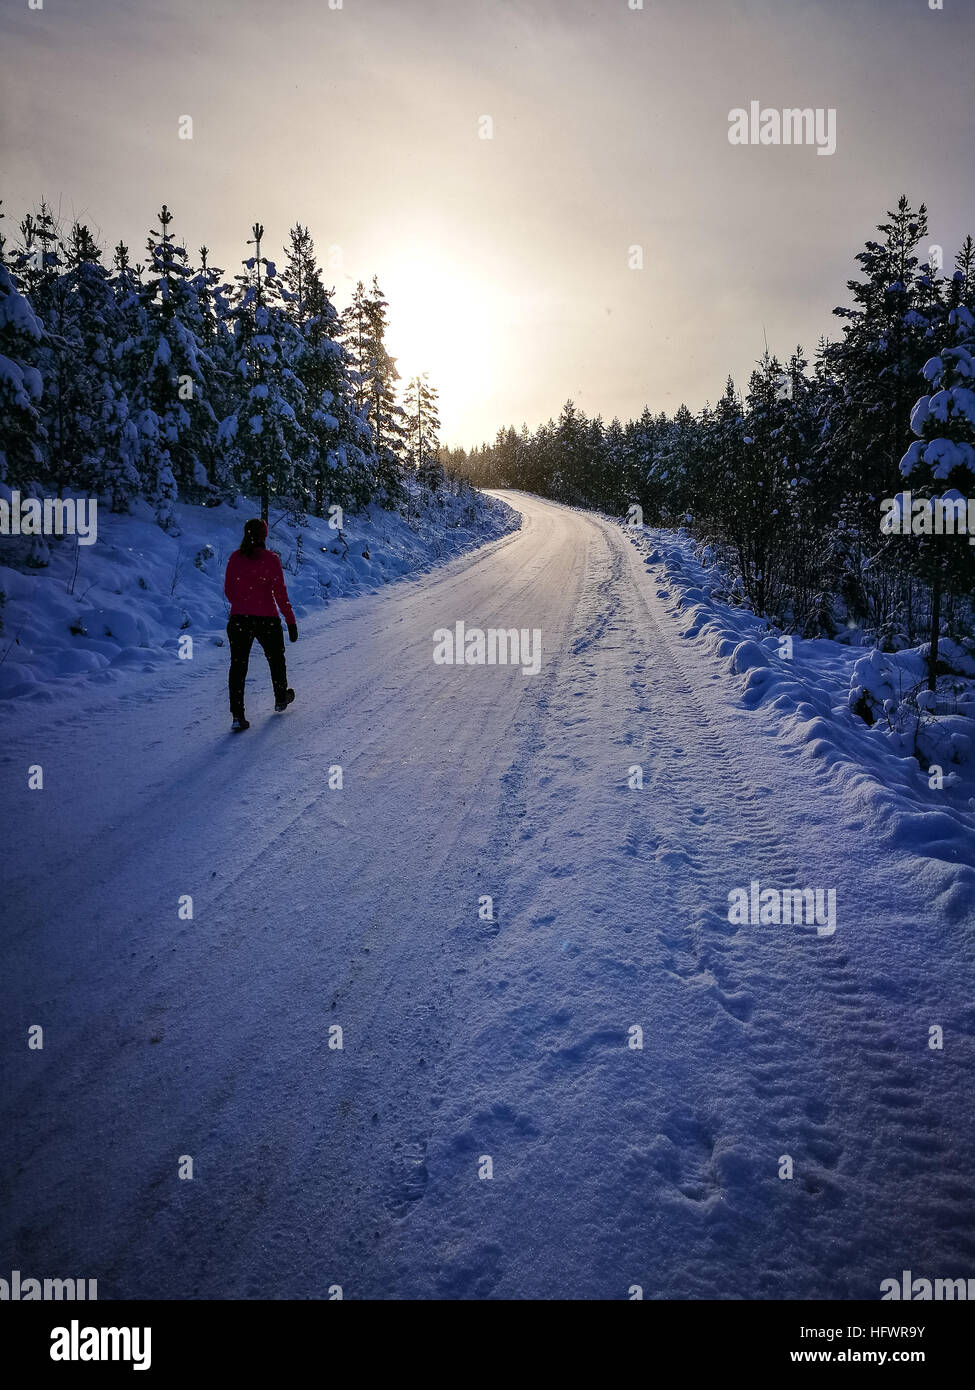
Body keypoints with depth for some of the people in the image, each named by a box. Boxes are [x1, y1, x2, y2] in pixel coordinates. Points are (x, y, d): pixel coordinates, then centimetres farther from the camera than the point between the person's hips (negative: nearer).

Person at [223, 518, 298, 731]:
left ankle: (237, 715, -5)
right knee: (276, 659, 21)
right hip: (266, 619, -3)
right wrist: (291, 621, -5)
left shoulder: (235, 558, 2)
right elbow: (280, 593, -11)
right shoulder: (270, 559, -10)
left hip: (238, 619, 3)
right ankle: (281, 699, 41)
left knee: (238, 665, 4)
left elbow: (228, 590, 10)